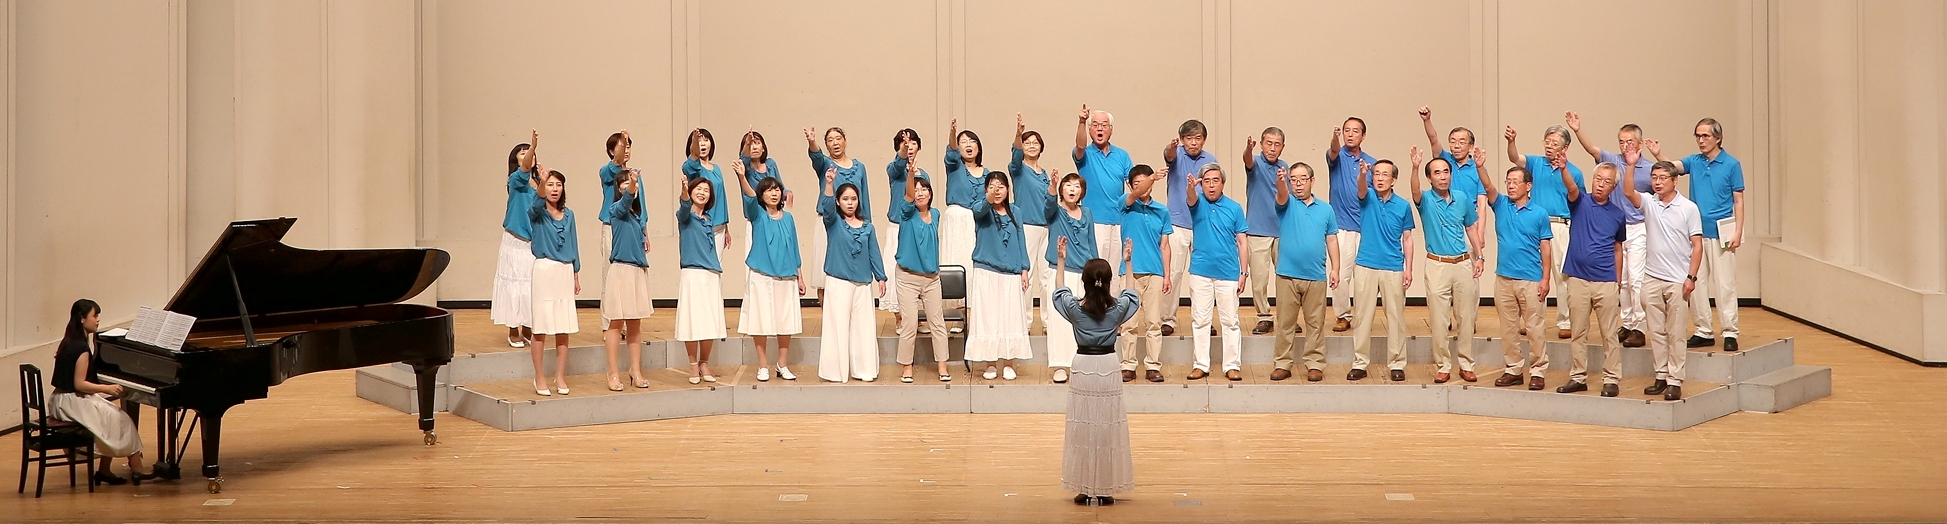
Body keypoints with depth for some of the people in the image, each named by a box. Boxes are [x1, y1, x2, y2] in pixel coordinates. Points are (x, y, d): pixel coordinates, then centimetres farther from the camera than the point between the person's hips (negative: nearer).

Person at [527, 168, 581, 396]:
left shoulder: (568, 214, 10)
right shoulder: (537, 212, -3)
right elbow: (537, 205, -28)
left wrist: (576, 275, 13)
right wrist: (540, 186, -47)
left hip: (566, 272, 4)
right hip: (544, 270, -4)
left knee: (564, 329, 6)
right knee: (541, 328, -1)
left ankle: (560, 377, 14)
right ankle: (540, 378, 7)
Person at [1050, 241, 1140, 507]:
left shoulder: (1075, 308, -9)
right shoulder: (1117, 308, -8)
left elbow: (1060, 291, 13)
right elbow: (1131, 294, 15)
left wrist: (1061, 260, 16)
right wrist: (1127, 263, 21)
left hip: (1083, 368, 0)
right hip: (1108, 368, 0)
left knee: (1082, 429, 6)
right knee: (1108, 430, 6)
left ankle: (1084, 489, 10)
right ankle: (1106, 490, 10)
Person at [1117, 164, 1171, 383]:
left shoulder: (1162, 211, 9)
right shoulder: (1127, 205, 3)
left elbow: (1164, 246, 9)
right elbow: (1135, 194, -22)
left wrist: (1167, 275, 3)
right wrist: (1152, 176, -40)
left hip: (1155, 272, 2)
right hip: (1131, 271, -2)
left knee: (1154, 322, 3)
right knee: (1129, 323, 2)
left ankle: (1153, 366, 7)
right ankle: (1128, 366, 7)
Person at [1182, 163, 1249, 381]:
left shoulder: (1234, 208, 2)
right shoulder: (1198, 202, 1)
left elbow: (1242, 242, 4)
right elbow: (1191, 199, -24)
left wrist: (1244, 272, -2)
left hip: (1228, 273, 0)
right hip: (1200, 272, 0)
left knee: (1230, 321, 3)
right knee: (1199, 320, 5)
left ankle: (1232, 365, 9)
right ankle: (1201, 364, 12)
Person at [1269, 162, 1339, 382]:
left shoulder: (1325, 208, 10)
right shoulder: (1287, 203, 4)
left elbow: (1331, 240, 10)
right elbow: (1281, 196, -20)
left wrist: (1335, 268, 1)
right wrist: (1281, 181, -43)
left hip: (1316, 276, 1)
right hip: (1287, 274, -1)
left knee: (1316, 323, 5)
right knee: (1285, 323, 4)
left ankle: (1315, 364, 11)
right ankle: (1282, 364, 10)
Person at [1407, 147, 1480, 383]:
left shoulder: (1463, 198, 4)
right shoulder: (1426, 200, -5)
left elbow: (1471, 229, 14)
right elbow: (1415, 191, -29)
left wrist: (1478, 257, 7)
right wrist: (1415, 168, -48)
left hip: (1463, 263, 2)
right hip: (1437, 265, -2)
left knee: (1466, 317, 8)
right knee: (1439, 319, 1)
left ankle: (1466, 365, 18)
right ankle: (1442, 366, 10)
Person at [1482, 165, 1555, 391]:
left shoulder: (1539, 214, -1)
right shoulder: (1501, 205, 5)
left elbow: (1546, 248, 0)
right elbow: (1488, 187, -14)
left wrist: (1545, 279, -6)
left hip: (1531, 279, -3)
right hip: (1503, 277, 3)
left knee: (1533, 328, 1)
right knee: (1508, 328, 9)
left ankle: (1537, 371, 8)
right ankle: (1513, 369, 18)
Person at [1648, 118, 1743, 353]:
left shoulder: (1731, 164, -2)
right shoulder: (1694, 162, 7)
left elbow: (1738, 201, -2)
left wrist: (1738, 232, -9)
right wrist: (1658, 156, -33)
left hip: (1721, 233, -4)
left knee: (1725, 284, -2)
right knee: (1696, 283, 7)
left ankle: (1729, 333, 4)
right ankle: (1703, 332, 16)